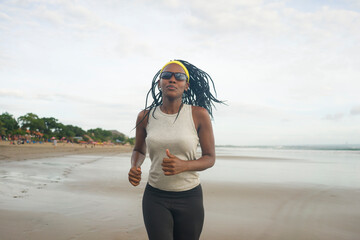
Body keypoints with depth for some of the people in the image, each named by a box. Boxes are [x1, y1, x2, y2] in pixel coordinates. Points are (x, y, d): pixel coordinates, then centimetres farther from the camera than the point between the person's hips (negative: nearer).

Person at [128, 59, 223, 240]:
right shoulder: (145, 116, -2)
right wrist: (134, 168, -7)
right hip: (155, 198, 1)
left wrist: (183, 165, -22)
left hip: (189, 198, 0)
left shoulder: (199, 114, -9)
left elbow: (210, 158, -3)